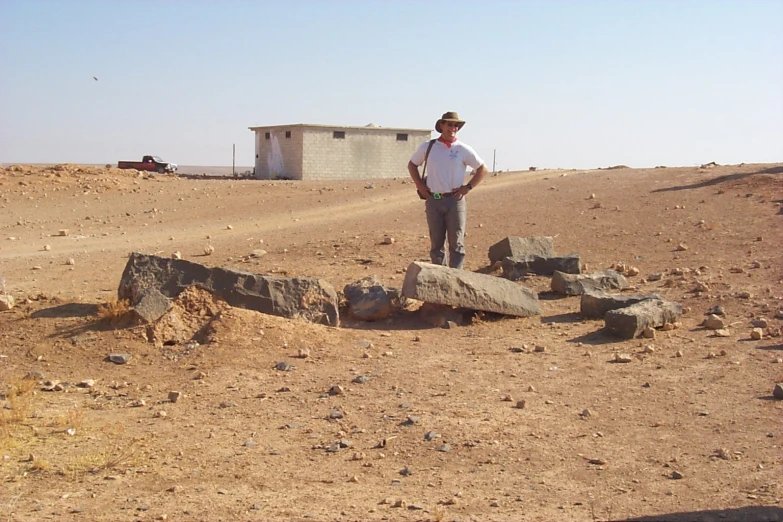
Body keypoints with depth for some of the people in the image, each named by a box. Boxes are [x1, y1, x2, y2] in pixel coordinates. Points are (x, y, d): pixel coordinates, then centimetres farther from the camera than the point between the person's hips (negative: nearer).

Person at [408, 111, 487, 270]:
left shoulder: (464, 149, 1)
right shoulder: (427, 147, 6)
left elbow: (482, 169, 7)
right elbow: (412, 164, 20)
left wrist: (468, 187, -2)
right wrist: (419, 185, 8)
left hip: (455, 200, -2)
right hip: (433, 201, 2)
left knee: (456, 243, -1)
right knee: (436, 243, 7)